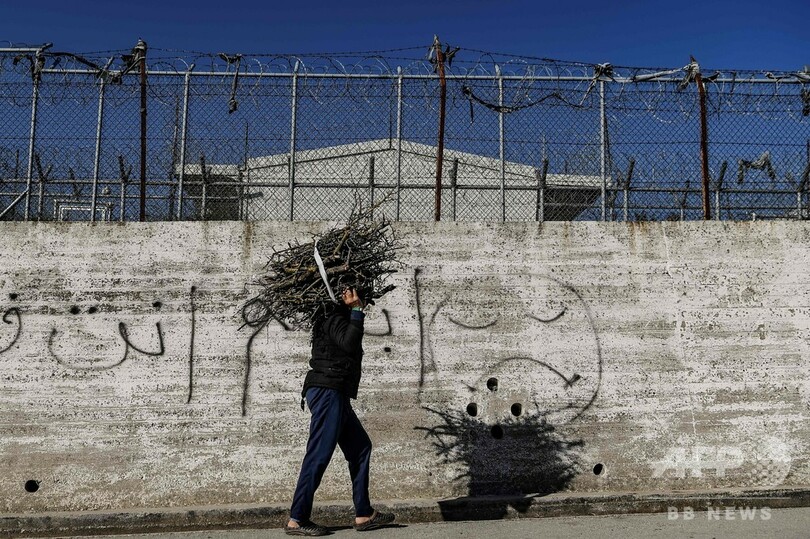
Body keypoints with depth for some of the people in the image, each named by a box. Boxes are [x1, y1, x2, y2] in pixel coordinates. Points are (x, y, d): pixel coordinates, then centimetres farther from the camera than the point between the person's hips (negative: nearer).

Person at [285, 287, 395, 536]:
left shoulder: (342, 322, 24)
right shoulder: (335, 320, -5)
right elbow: (350, 343, -22)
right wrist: (356, 310, -16)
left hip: (336, 395, 11)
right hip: (328, 392, -11)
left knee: (360, 447, 9)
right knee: (319, 454, -11)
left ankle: (363, 514, 8)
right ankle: (296, 520, -7)